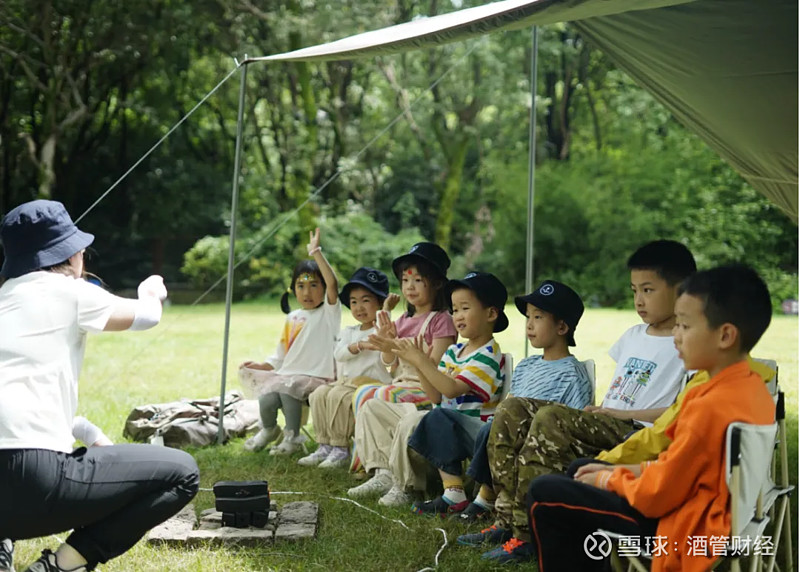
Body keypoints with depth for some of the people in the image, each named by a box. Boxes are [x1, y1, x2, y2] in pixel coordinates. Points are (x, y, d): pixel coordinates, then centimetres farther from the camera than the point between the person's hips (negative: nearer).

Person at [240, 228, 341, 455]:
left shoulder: (328, 313, 1)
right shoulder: (292, 318, 19)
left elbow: (333, 283, -20)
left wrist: (316, 252, -22)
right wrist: (260, 365, 6)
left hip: (315, 379, -5)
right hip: (287, 375, 5)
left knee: (287, 388, -34)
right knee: (267, 400, -22)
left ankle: (292, 436, -13)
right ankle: (268, 430, 10)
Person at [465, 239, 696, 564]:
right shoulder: (634, 335, 21)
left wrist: (626, 413, -16)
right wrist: (597, 411, 7)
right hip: (604, 426, 9)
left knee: (551, 418, -31)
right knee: (512, 413, -7)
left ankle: (527, 534, -27)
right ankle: (509, 518, -7)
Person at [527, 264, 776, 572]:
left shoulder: (710, 406, -28)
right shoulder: (753, 387, 1)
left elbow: (654, 496, -20)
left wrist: (608, 479, -2)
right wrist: (629, 470, 7)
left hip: (687, 531, -10)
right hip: (714, 516, 10)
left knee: (544, 493, -9)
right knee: (580, 469, 23)